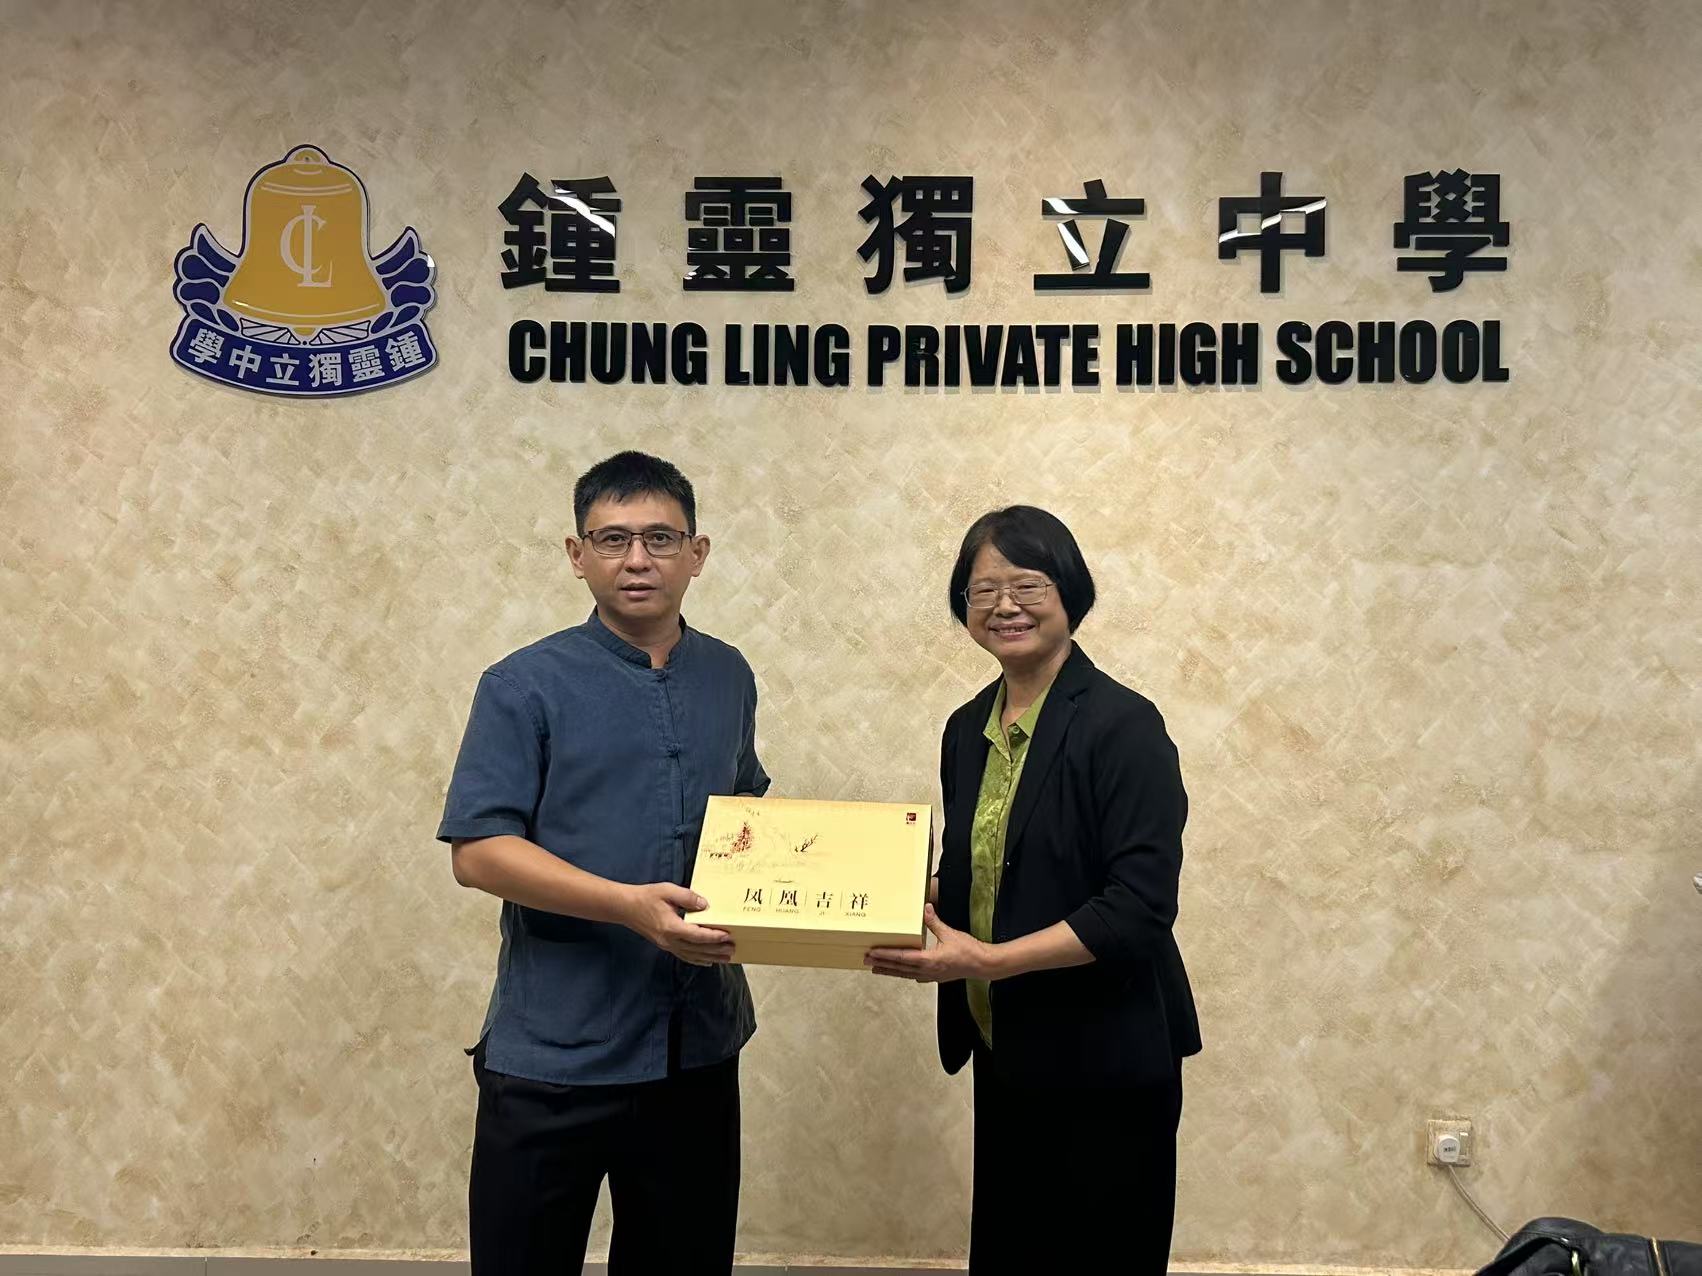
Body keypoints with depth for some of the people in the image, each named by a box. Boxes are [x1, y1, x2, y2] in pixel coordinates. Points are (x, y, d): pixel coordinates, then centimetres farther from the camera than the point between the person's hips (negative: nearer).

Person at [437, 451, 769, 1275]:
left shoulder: (729, 678, 7)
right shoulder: (525, 685, -8)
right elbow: (478, 850, -14)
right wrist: (629, 905, -26)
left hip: (699, 1042, 4)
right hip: (555, 1052, -4)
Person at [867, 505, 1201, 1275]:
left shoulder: (1123, 724, -15)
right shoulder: (968, 728, 7)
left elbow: (1138, 907, -21)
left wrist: (984, 959, -26)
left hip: (1102, 1065, -6)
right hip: (1005, 1058, 6)